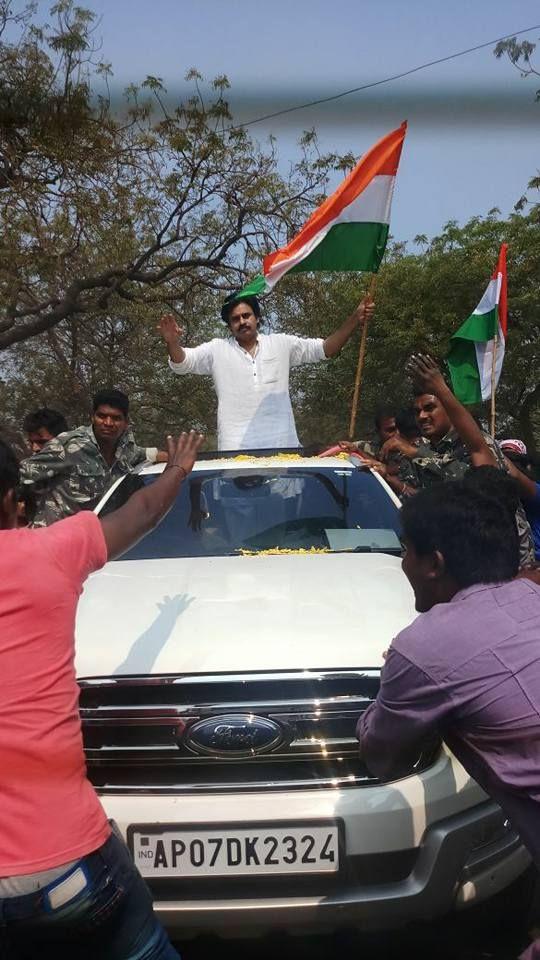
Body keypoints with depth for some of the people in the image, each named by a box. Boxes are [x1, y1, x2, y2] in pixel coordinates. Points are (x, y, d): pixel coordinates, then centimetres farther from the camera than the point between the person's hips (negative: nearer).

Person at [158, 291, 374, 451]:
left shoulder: (281, 344, 12)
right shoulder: (217, 350, 8)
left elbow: (325, 349, 12)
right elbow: (181, 362, 1)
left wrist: (354, 320, 2)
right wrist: (172, 342, -22)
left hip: (283, 444, 2)